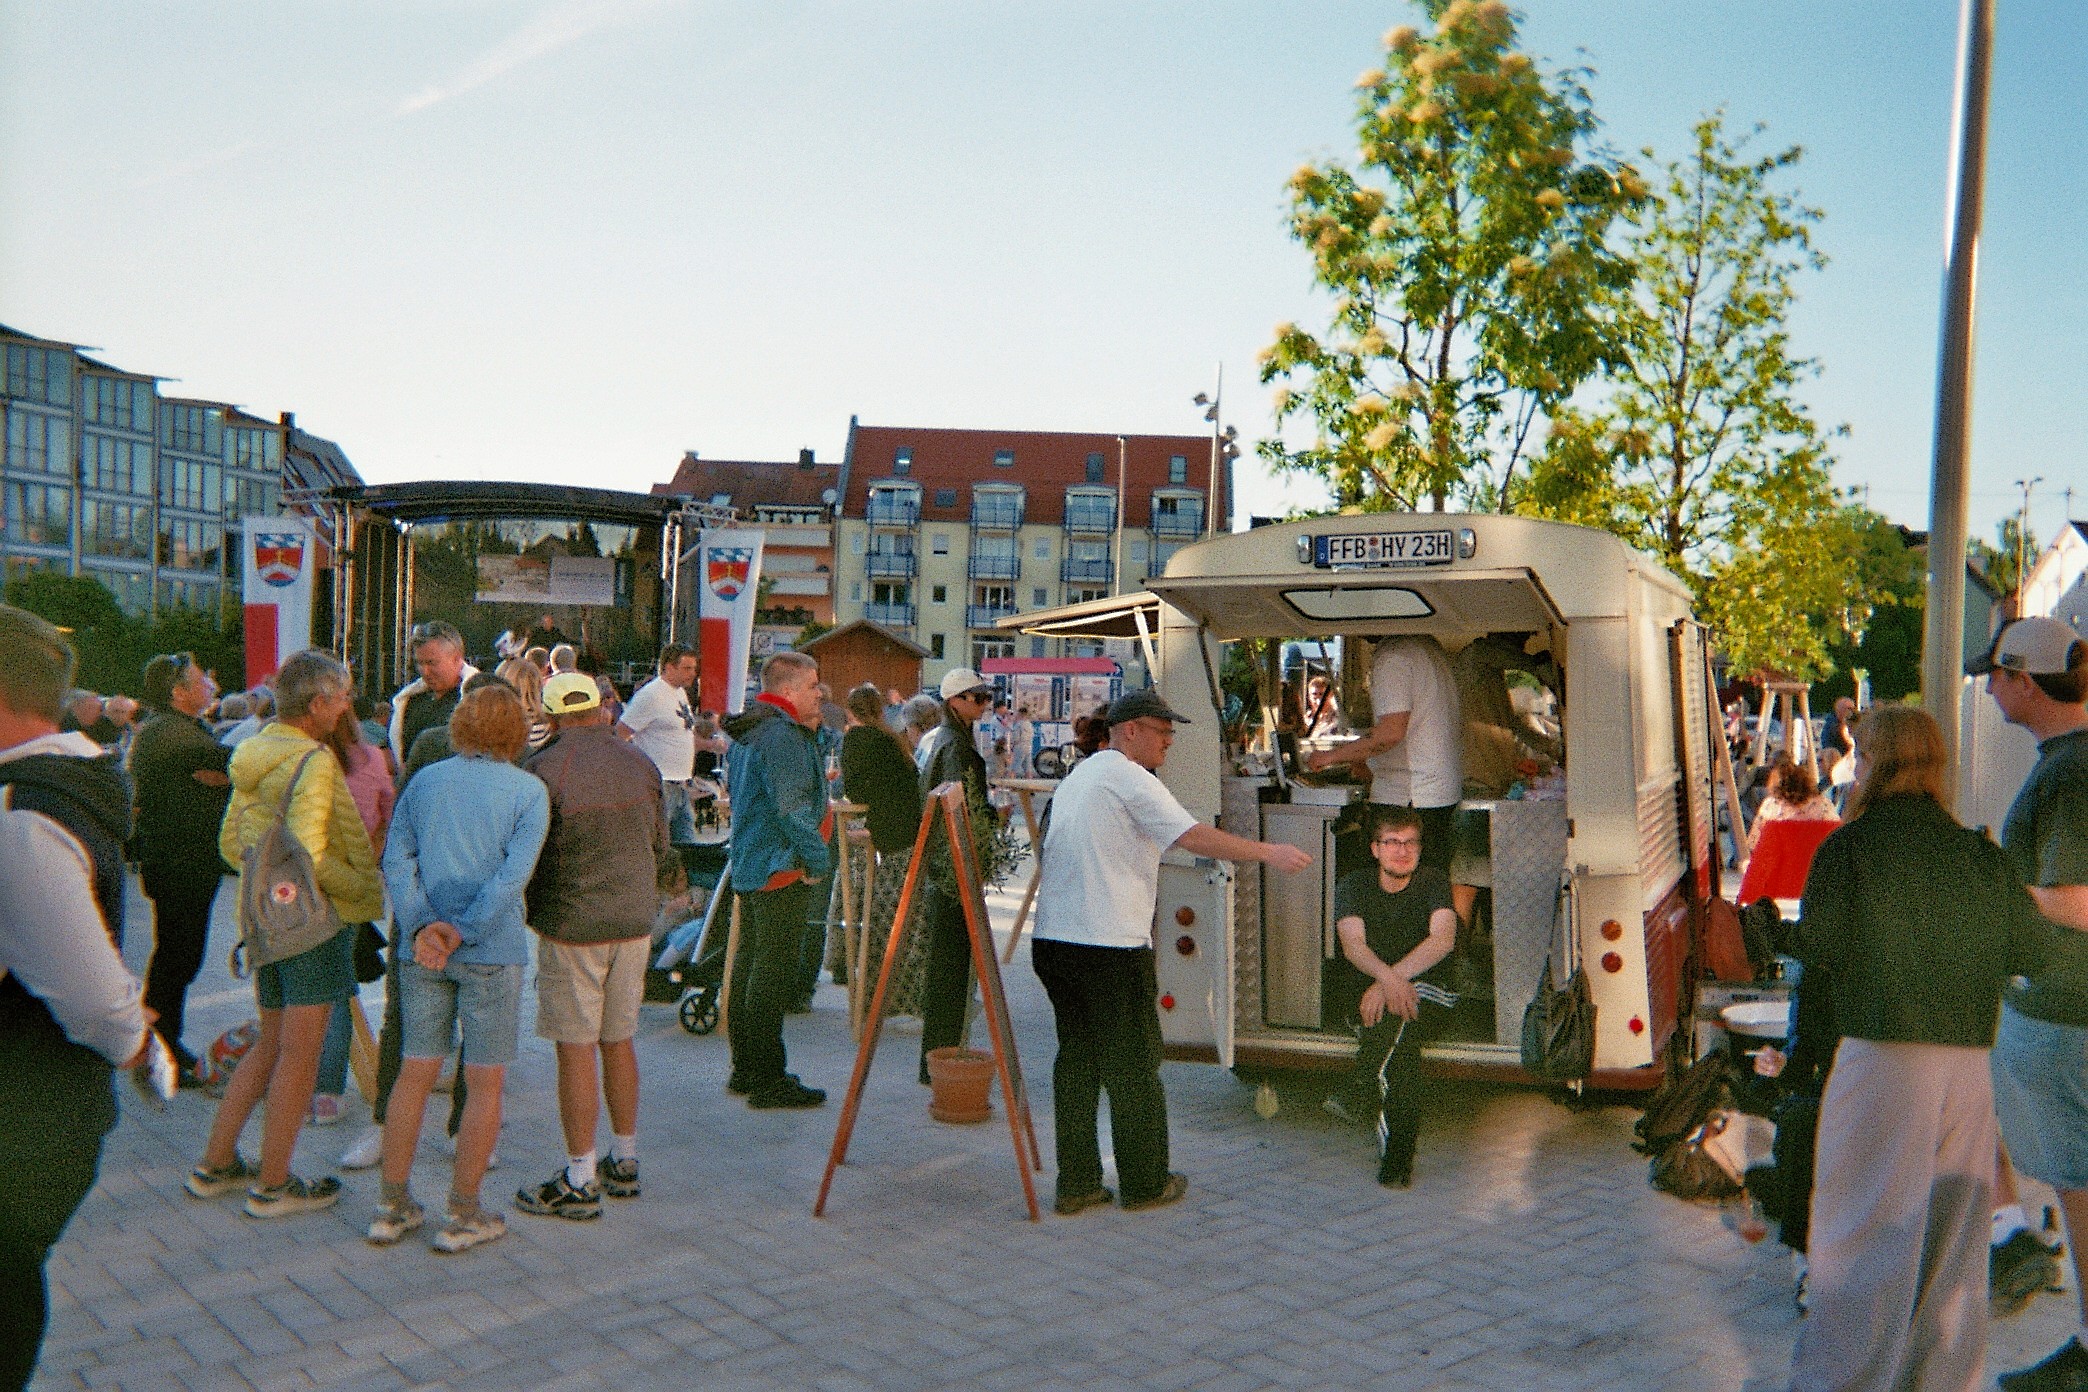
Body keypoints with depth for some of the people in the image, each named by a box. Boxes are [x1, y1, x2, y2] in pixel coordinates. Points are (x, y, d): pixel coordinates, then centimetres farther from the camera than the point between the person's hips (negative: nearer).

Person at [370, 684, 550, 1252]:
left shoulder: (425, 781, 7)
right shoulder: (528, 790, -5)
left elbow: (396, 858, -2)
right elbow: (514, 872, -15)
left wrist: (423, 926, -11)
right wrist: (463, 931, -14)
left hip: (422, 949, 4)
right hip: (492, 952, -4)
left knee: (415, 1072, 14)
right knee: (485, 1083, 6)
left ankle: (393, 1206, 21)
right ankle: (463, 1215, 12)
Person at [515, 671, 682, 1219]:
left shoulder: (543, 769, -11)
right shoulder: (641, 766, 5)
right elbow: (659, 847, 13)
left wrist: (527, 911, 9)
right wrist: (672, 878, 33)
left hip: (571, 926, -5)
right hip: (634, 922, 5)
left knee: (577, 1049, 0)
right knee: (619, 1041, 16)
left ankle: (580, 1183, 6)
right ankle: (624, 1163, 25)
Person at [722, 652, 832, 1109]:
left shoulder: (748, 733, 15)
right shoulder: (781, 736, -18)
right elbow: (791, 808, -24)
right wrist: (818, 860, -16)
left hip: (750, 866, 11)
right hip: (781, 870, -11)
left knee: (749, 965, 16)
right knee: (774, 973, -5)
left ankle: (745, 1069, 26)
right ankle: (768, 1080, 0)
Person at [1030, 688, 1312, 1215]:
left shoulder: (1080, 774, 19)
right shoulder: (1129, 778, -10)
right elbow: (1192, 836, -19)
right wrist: (1268, 853, -15)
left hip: (1052, 937, 8)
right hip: (1111, 944, -8)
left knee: (1077, 1058, 13)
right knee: (1133, 1066, 5)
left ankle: (1076, 1185, 16)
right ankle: (1145, 1185, 15)